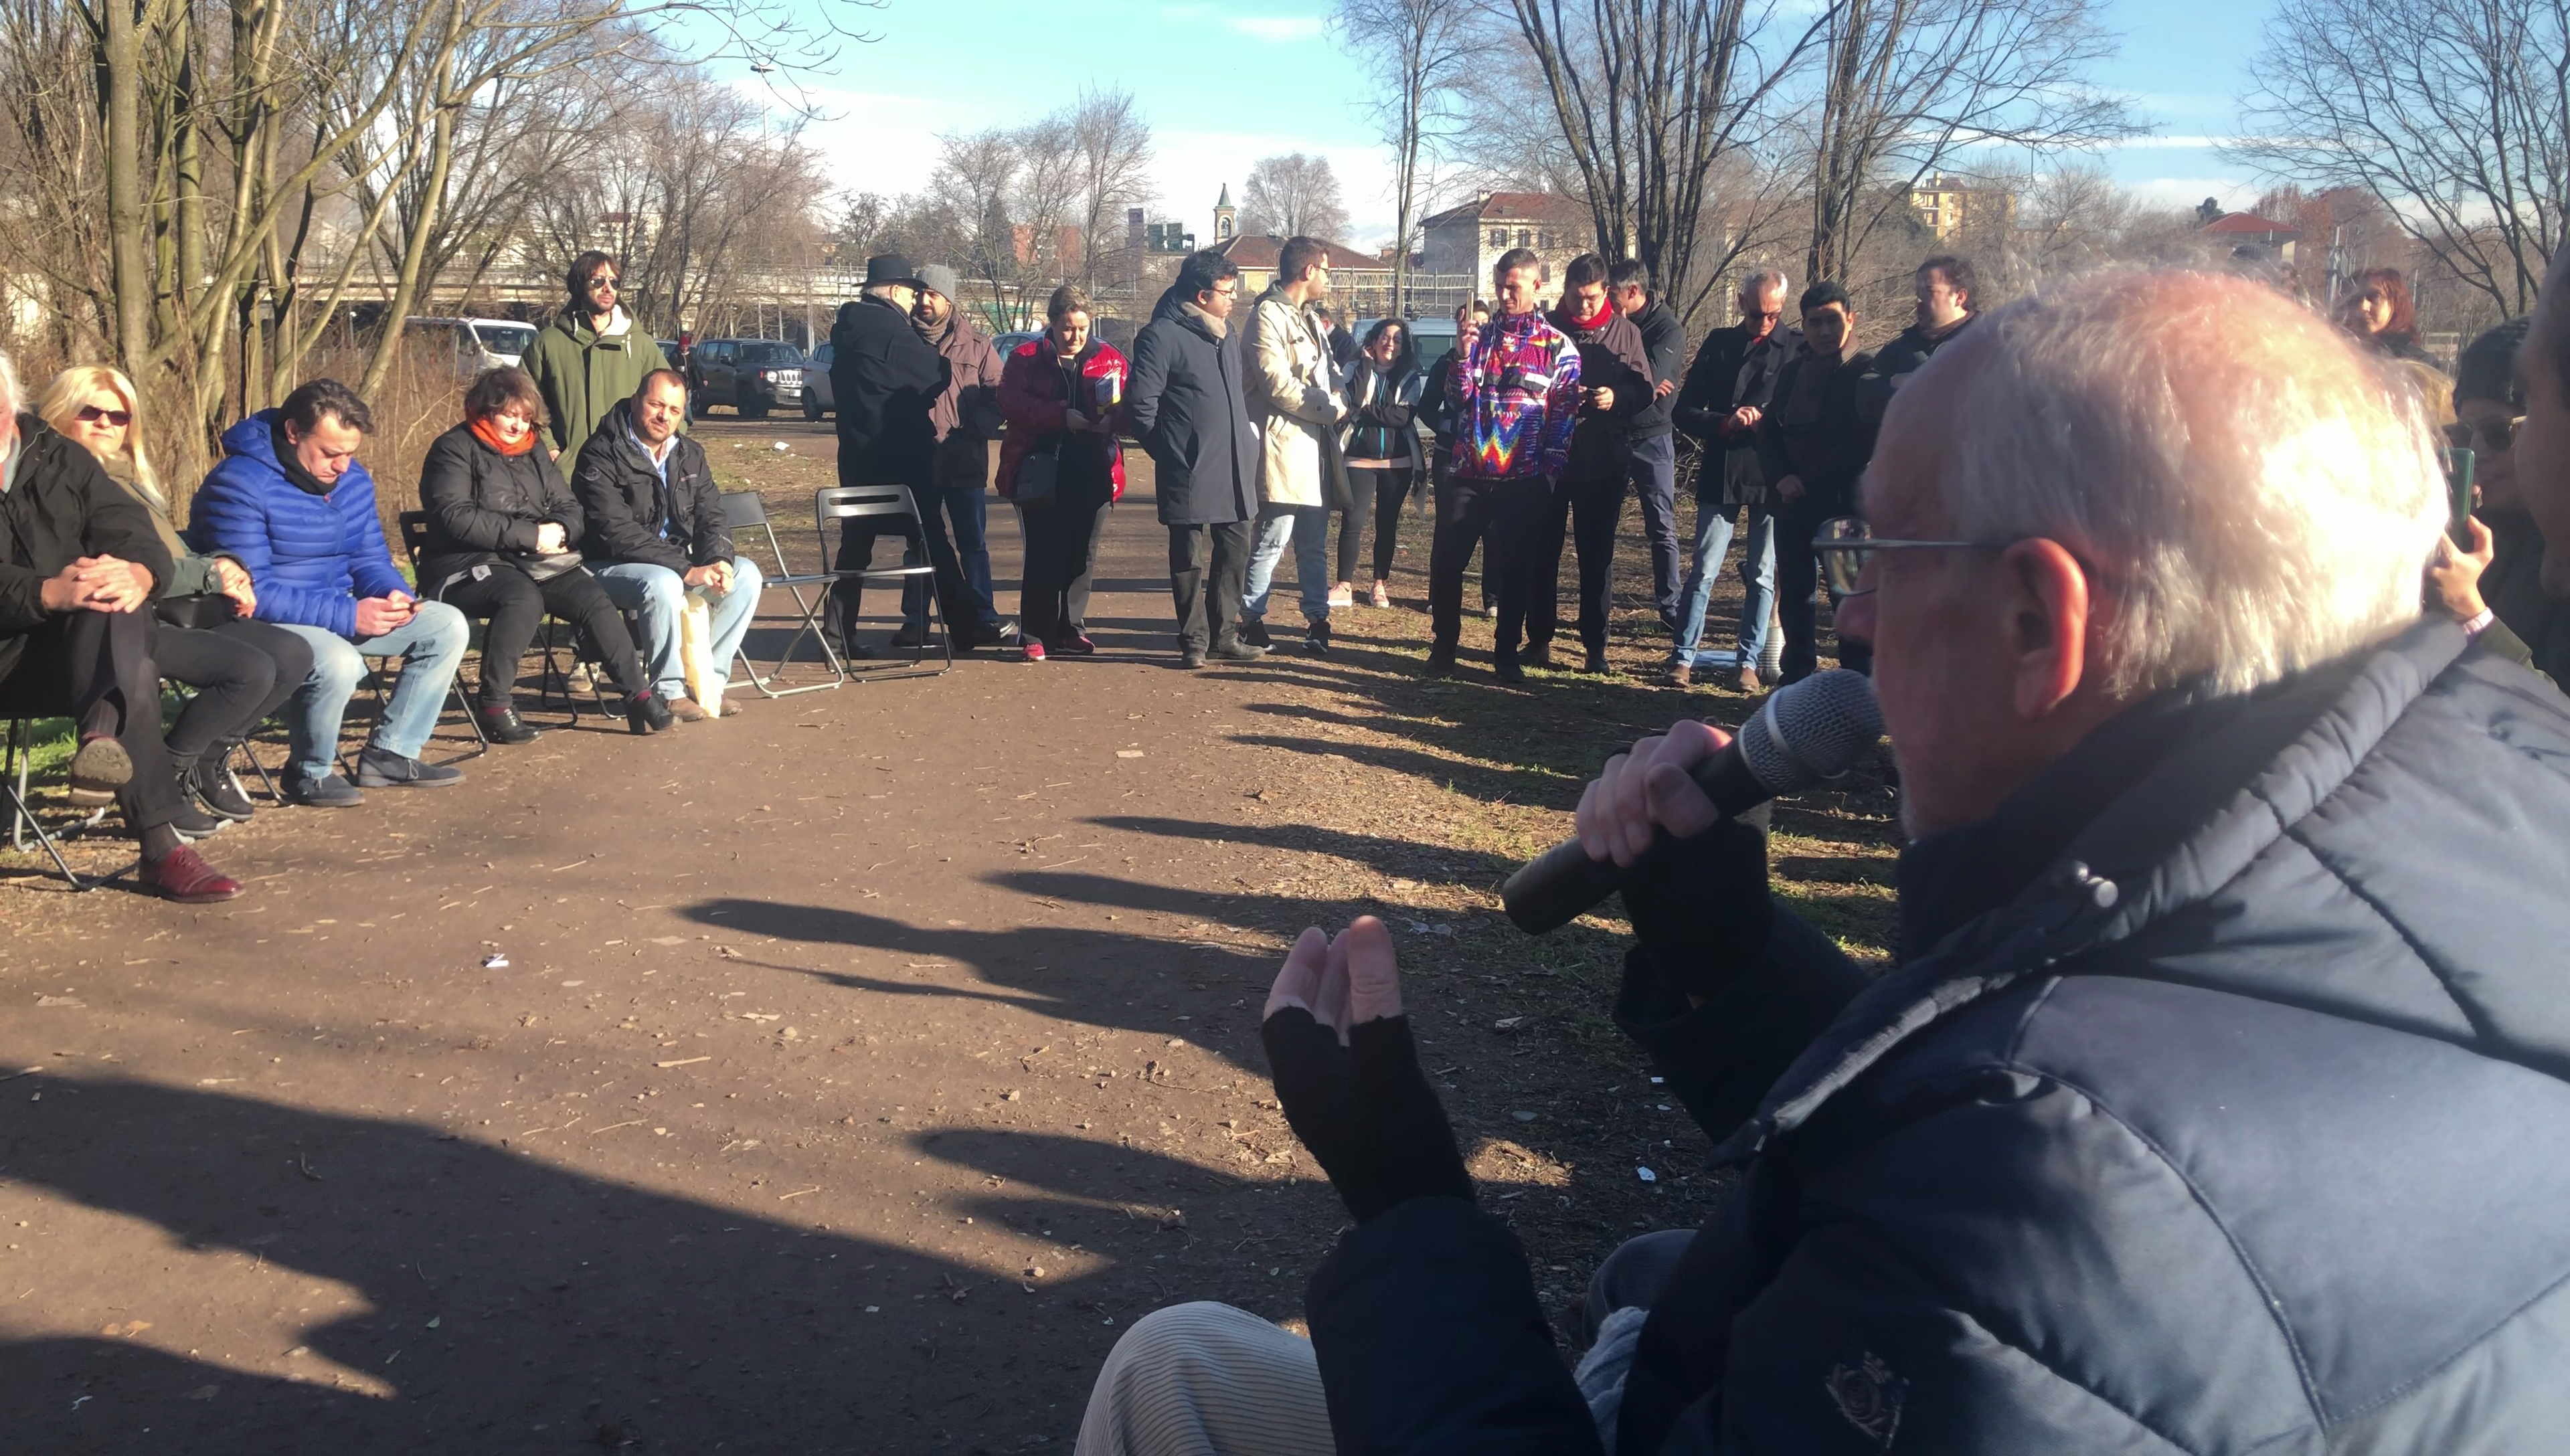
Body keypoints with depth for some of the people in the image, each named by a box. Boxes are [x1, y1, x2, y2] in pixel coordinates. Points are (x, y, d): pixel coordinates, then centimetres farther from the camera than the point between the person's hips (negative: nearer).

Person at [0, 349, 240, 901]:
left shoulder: (62, 460, 16)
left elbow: (139, 538, 0)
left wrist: (137, 574, -26)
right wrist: (51, 593, -33)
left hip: (88, 654, 3)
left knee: (115, 590, -32)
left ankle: (102, 736, -53)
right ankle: (161, 848, -38)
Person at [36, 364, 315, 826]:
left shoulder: (127, 480, 24)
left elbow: (173, 557, 23)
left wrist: (226, 571, 0)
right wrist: (211, 573, -10)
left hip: (177, 612, 9)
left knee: (293, 655, -8)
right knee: (252, 670, -27)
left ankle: (209, 762, 8)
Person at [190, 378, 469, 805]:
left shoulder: (353, 478, 5)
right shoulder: (238, 485, -20)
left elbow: (370, 559, 13)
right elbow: (251, 593, -25)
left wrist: (394, 594, -12)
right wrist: (348, 616, -30)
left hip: (341, 613, 8)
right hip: (264, 625, -8)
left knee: (447, 626, -2)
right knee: (338, 662, -37)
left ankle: (389, 754, 3)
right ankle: (309, 775, -9)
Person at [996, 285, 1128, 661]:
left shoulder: (1110, 360, 9)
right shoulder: (1026, 359, 2)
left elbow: (1130, 402, 6)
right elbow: (1011, 403, -10)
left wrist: (1113, 418, -17)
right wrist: (1061, 416, -22)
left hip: (1093, 475, 3)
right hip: (1042, 474, -3)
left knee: (1083, 556, 9)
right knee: (1043, 556, -4)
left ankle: (1071, 630, 21)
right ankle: (1035, 636, 2)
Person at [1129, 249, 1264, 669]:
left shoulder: (1225, 330, 14)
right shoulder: (1162, 336, -12)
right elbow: (1141, 406, -12)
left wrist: (1245, 439, 13)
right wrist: (1172, 453, -6)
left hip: (1233, 471, 8)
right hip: (1190, 475, -8)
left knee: (1235, 552, 11)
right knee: (1190, 560, 3)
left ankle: (1224, 636, 22)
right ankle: (1194, 641, 13)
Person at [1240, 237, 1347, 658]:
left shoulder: (1310, 319, 21)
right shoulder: (1268, 316, -8)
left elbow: (1328, 371, 26)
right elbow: (1277, 385, -16)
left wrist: (1338, 398, 3)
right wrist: (1329, 408, -8)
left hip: (1317, 447, 9)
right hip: (1284, 445, -9)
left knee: (1314, 544, 11)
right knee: (1273, 540, -6)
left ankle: (1317, 620, 16)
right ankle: (1251, 620, 4)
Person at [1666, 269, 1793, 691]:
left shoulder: (1799, 347, 0)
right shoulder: (1719, 344, 6)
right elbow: (1684, 411, 4)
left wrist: (1768, 420, -20)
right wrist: (1726, 423, -13)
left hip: (1772, 478, -1)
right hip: (1721, 476, 1)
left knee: (1762, 577, 6)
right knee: (1702, 572, 1)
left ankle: (1748, 661, 14)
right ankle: (1683, 657, 8)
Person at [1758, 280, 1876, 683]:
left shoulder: (1867, 372, -4)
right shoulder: (1792, 372, 14)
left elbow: (1862, 442, -12)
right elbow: (1769, 431, 12)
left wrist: (1809, 481, -15)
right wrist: (1780, 478, -6)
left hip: (1845, 503, -5)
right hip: (1793, 503, 5)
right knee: (1794, 594, 9)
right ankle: (1797, 678, 19)